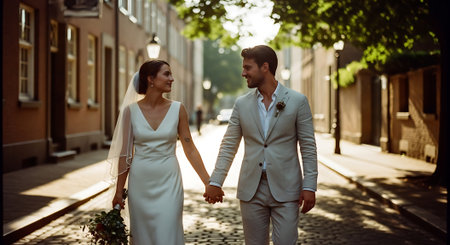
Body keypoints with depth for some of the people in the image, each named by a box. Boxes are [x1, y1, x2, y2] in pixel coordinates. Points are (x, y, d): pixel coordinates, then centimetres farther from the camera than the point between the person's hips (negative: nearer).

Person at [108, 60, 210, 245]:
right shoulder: (131, 110, -3)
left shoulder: (177, 109, -2)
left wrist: (209, 183, -3)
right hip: (140, 182, 0)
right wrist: (118, 191, 3)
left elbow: (190, 149, 1)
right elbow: (125, 153, 2)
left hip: (168, 182, 0)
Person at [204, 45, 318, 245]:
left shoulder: (297, 101, -2)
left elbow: (308, 147, -2)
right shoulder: (242, 104, 6)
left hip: (285, 189, -3)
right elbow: (228, 146, 8)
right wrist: (215, 182, 1)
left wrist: (309, 186, -8)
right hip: (252, 190, 3)